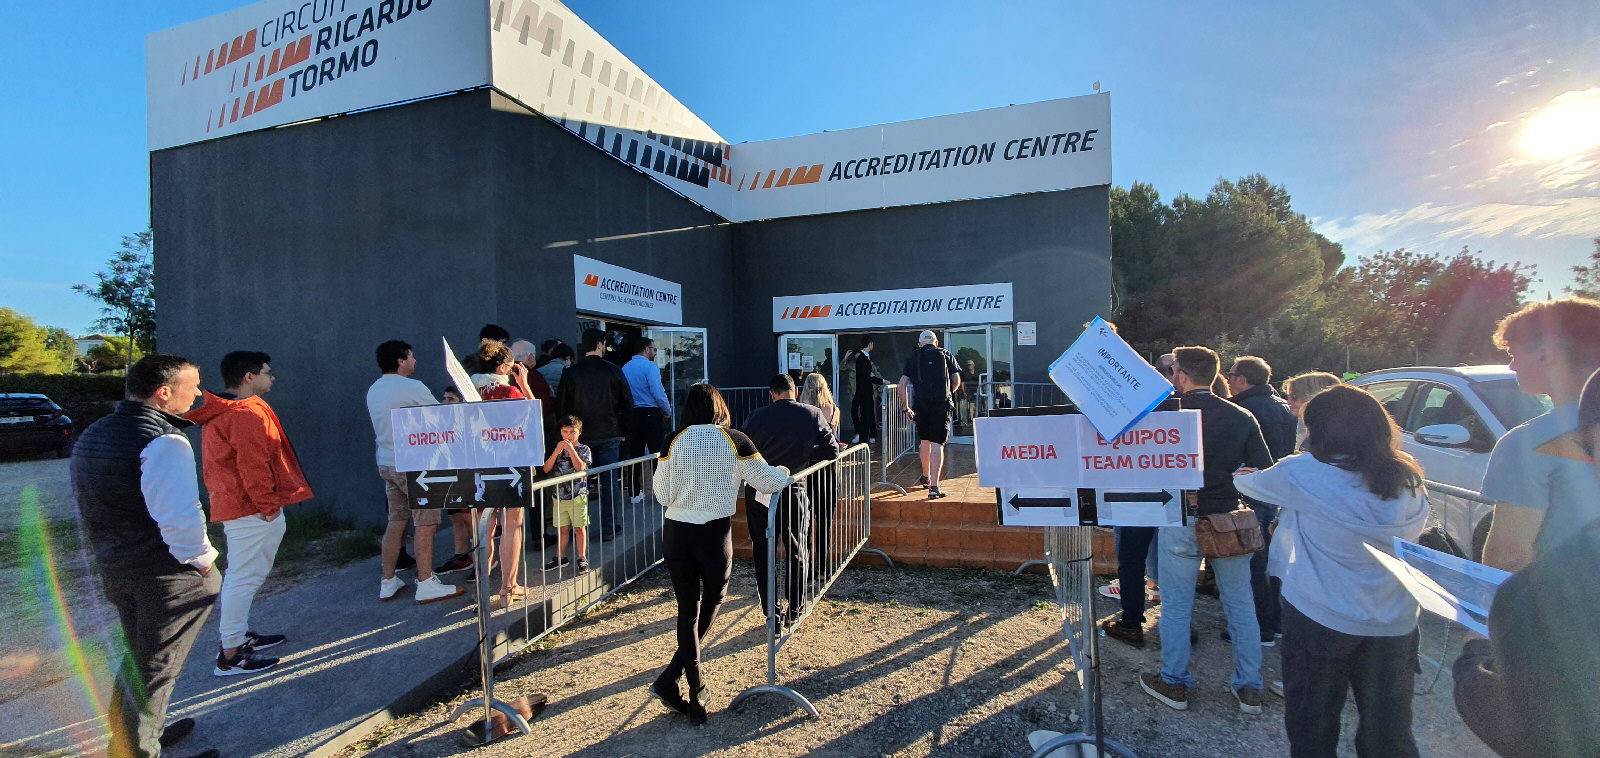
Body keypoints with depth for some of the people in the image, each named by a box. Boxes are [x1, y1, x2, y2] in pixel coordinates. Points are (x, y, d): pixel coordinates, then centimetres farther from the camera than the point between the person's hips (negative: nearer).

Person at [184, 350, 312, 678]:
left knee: (240, 575, 20)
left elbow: (227, 463, 20)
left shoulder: (218, 414, 15)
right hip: (252, 510, -11)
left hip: (232, 505, 11)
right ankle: (231, 656, -1)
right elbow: (254, 467, -23)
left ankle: (239, 635, 32)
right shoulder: (248, 415, -19)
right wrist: (269, 506, -17)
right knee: (246, 577, -6)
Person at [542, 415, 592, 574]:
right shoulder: (558, 449, 8)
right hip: (559, 495, 4)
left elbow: (580, 467, -18)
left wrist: (571, 449, -17)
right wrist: (557, 452, -12)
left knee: (579, 528, 1)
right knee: (562, 528, 13)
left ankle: (582, 558, 11)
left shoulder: (583, 449, -3)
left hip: (577, 496, -4)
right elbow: (546, 469, -1)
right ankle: (560, 558, 25)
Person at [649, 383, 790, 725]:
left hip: (676, 532, 2)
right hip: (715, 533, -2)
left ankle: (696, 695, 18)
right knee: (713, 600, 19)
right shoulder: (735, 440, -6)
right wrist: (785, 472, 20)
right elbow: (768, 481, -1)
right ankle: (669, 678, 18)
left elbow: (663, 495, 2)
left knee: (688, 609, 13)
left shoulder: (673, 441, -2)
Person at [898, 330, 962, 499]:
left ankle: (926, 477, 39)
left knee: (925, 441, 20)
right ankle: (934, 486, -14)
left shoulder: (913, 358, 11)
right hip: (941, 406, -2)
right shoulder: (946, 355, 12)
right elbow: (957, 381, 7)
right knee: (937, 444, -5)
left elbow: (902, 385, 1)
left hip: (921, 405, 2)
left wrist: (906, 409, 6)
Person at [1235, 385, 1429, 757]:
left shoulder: (1302, 473, -14)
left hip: (1319, 619, -4)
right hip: (1395, 626, 4)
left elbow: (1251, 484, 3)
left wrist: (1239, 477, 27)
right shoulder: (1409, 482, 0)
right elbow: (1412, 534, 16)